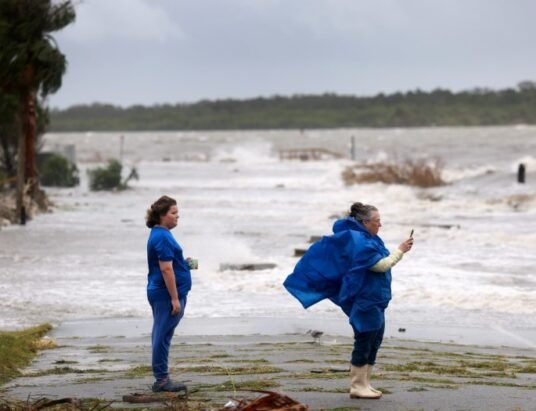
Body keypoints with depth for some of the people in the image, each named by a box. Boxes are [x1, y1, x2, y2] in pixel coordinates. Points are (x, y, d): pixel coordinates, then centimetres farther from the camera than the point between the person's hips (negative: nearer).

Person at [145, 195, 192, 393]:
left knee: (161, 337, 12)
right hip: (166, 294, -10)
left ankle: (161, 379, 17)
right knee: (163, 337, -5)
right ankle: (162, 380, 0)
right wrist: (175, 298, -21)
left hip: (159, 293, 10)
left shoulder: (159, 235, 14)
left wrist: (185, 263, 12)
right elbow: (166, 270, -21)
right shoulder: (163, 237, -18)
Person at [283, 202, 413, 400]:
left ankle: (364, 383, 19)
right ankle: (358, 386, 0)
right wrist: (400, 251, -14)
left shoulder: (366, 240, 14)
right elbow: (382, 265, -21)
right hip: (365, 301, -11)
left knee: (374, 341, 13)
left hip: (374, 301, 11)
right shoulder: (360, 243, -18)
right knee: (364, 342, -6)